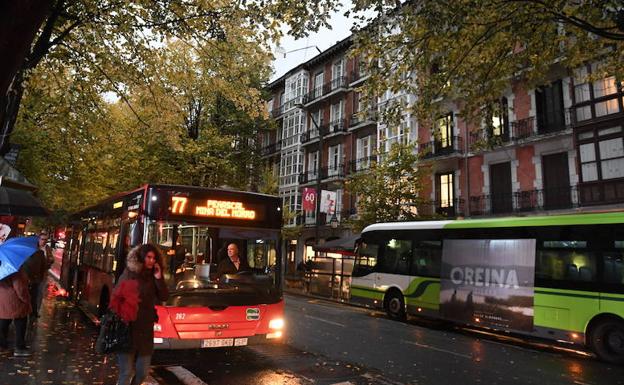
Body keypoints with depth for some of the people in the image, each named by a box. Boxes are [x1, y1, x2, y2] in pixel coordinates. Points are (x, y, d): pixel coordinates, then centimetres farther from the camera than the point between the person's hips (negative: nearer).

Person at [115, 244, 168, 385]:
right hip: (128, 327, -4)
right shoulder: (129, 274, -5)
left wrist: (159, 278, -11)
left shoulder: (153, 276, 5)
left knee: (142, 371, 11)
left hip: (146, 329, 4)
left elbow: (164, 297, -1)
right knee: (126, 372, 0)